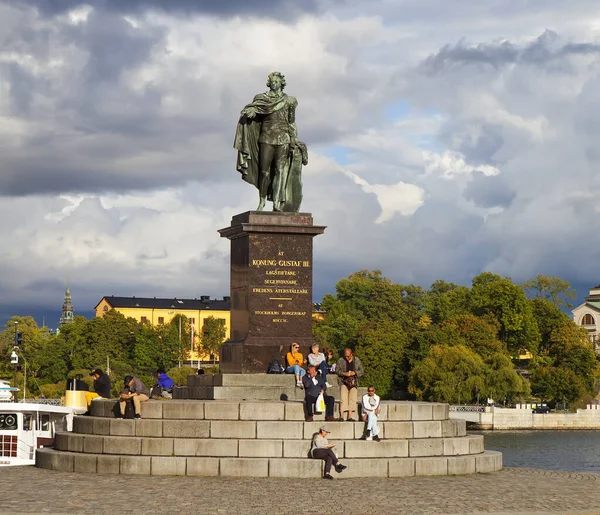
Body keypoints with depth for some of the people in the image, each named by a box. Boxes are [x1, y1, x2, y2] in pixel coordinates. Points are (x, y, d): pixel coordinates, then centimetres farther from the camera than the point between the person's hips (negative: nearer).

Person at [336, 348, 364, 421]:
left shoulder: (357, 361, 8)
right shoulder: (340, 361, 4)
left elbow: (361, 371, 10)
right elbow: (337, 370, 3)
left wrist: (355, 373, -9)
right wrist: (344, 373, -13)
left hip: (353, 382, 2)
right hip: (343, 382, -2)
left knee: (352, 399, -4)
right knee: (343, 399, -12)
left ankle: (350, 416, -2)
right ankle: (341, 415, -14)